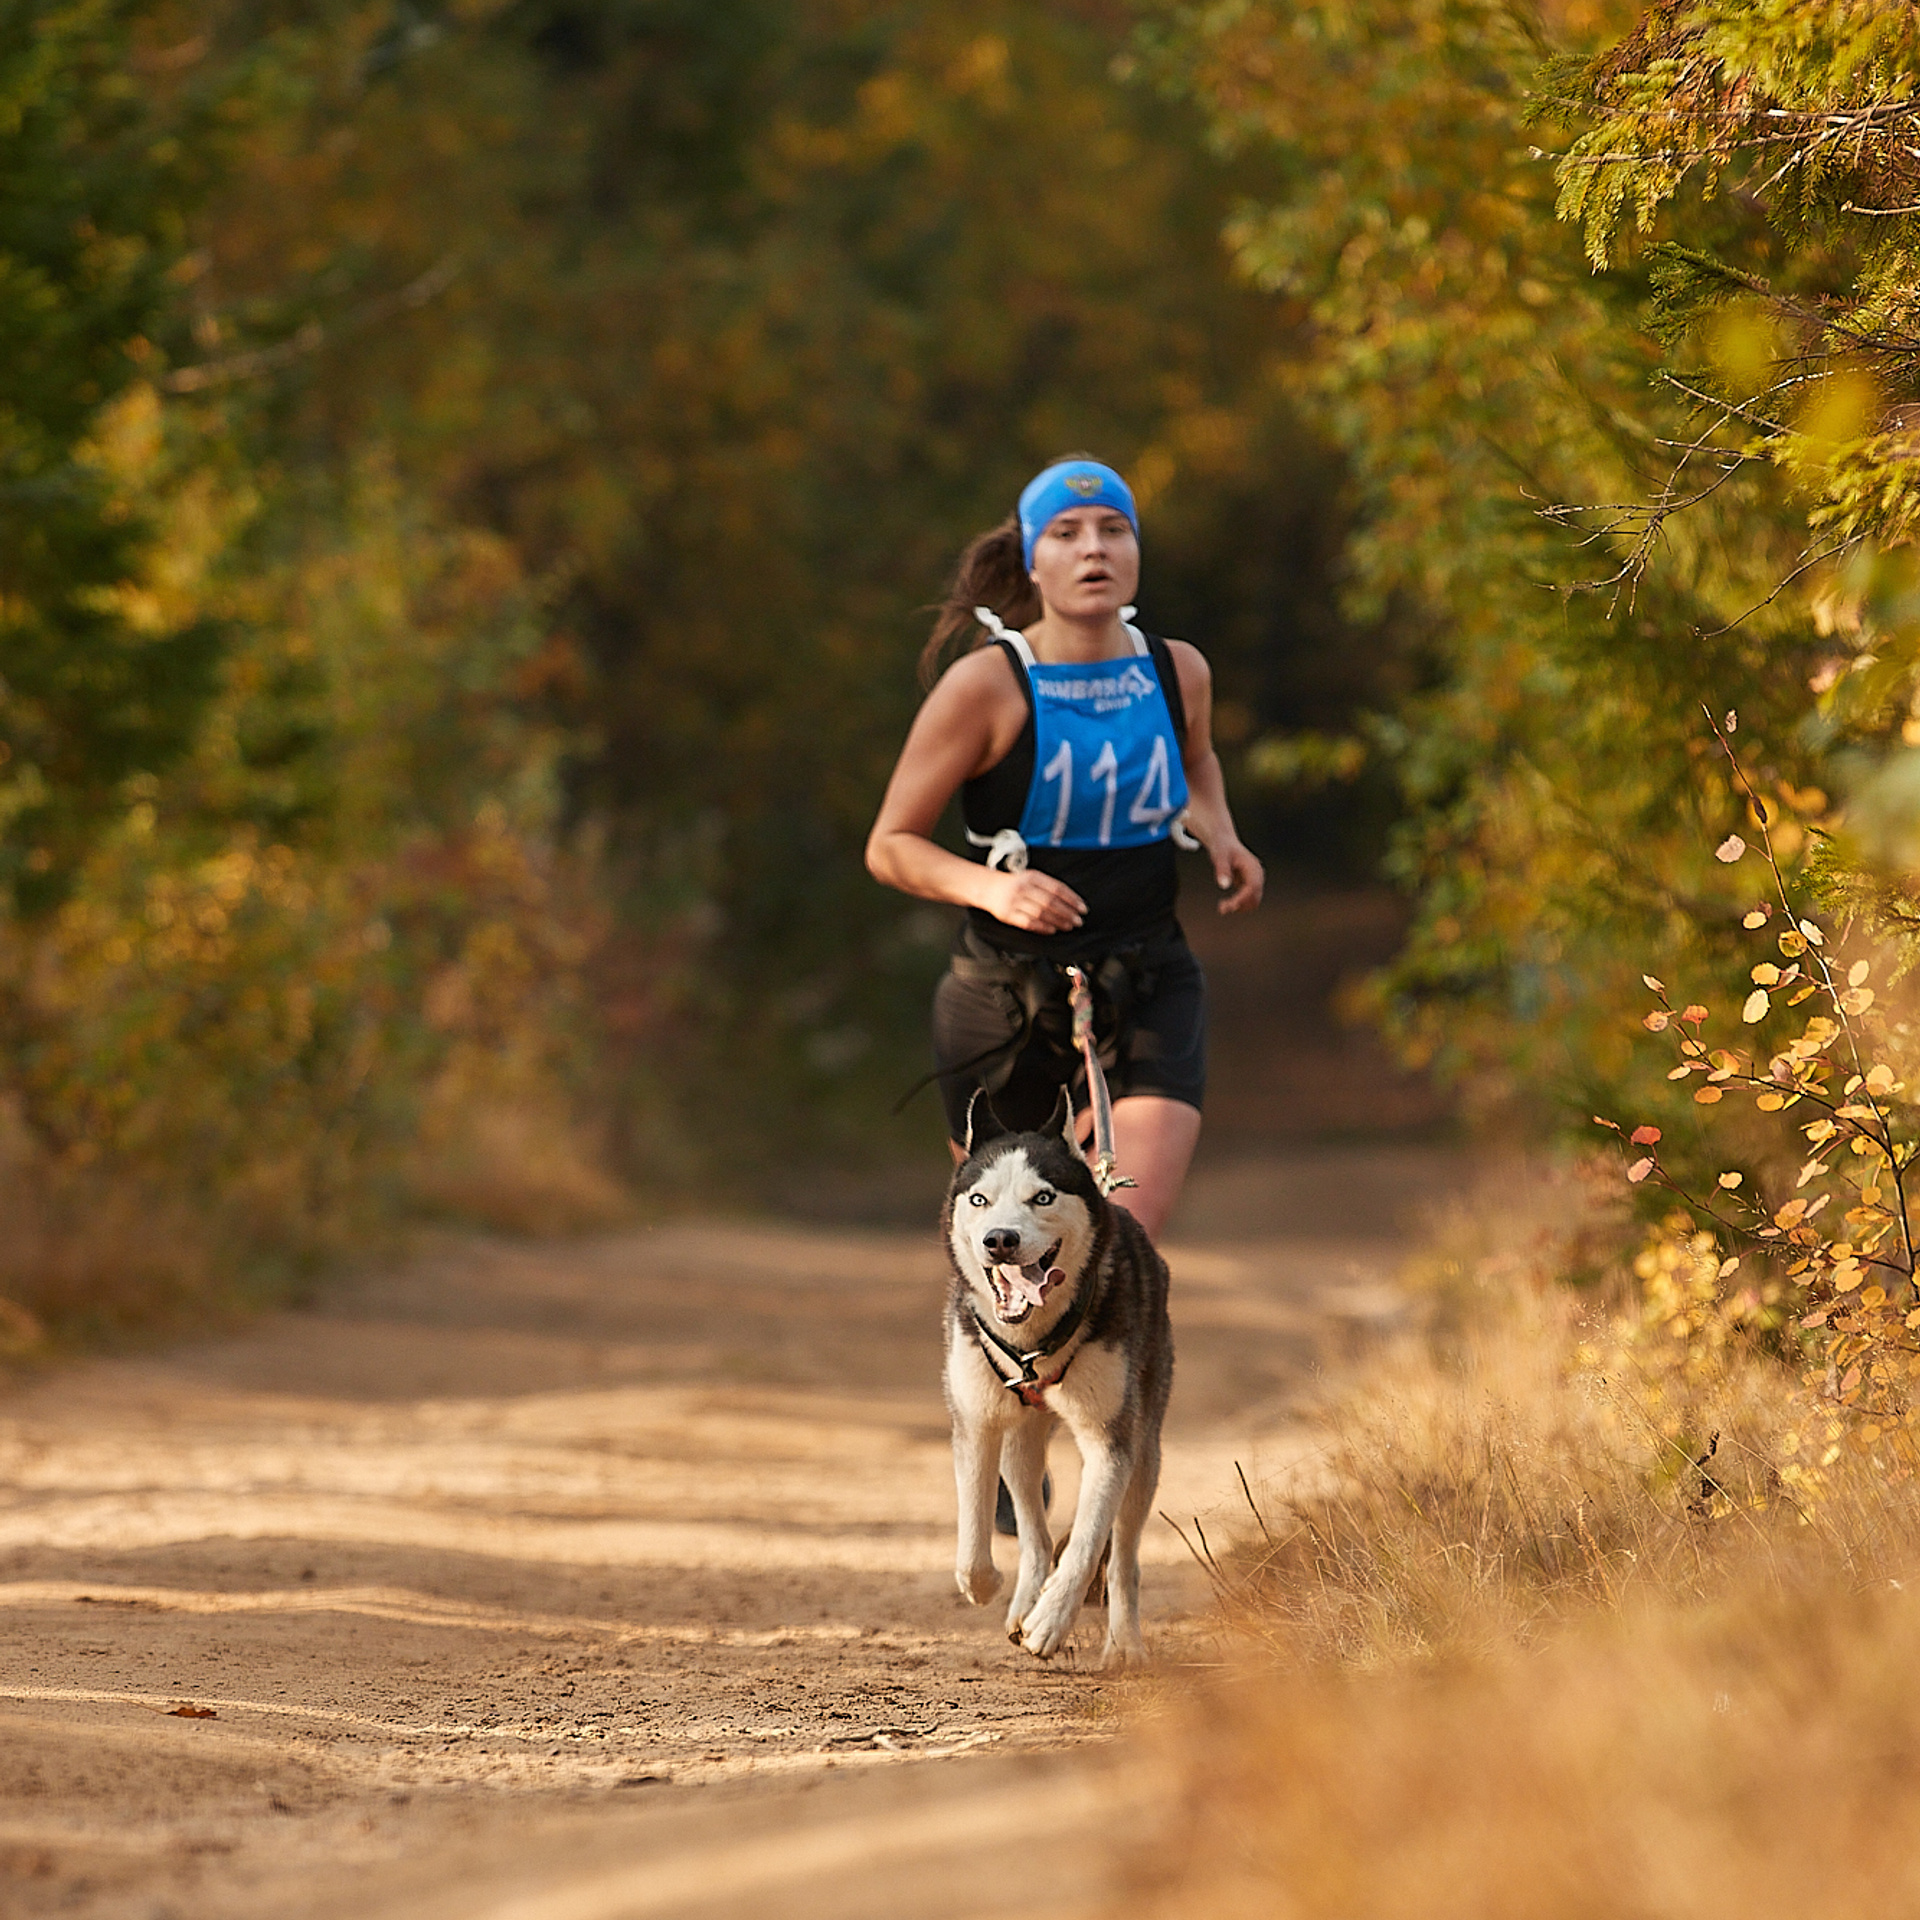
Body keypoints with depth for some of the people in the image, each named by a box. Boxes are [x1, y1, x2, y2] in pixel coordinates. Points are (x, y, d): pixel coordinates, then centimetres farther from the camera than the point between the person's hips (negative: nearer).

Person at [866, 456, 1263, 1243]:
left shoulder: (1177, 672, 1)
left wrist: (1219, 834, 4)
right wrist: (989, 888, -26)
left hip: (1147, 984, 2)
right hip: (1007, 989, -2)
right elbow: (890, 846, -8)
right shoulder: (987, 684, -11)